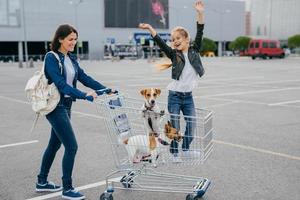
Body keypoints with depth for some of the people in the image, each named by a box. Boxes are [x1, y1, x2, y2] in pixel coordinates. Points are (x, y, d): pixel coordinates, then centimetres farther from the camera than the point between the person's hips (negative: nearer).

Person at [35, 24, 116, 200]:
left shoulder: (71, 58, 9)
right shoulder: (51, 58, -14)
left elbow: (84, 77, 5)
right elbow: (61, 84, -25)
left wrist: (106, 90, -5)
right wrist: (84, 95, -35)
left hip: (66, 105, 8)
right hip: (55, 106, -8)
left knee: (55, 144, 17)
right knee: (71, 146, -9)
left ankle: (42, 182, 32)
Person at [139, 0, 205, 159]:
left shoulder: (194, 50, 3)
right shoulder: (174, 54, -1)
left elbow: (199, 34, -8)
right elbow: (161, 43, -14)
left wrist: (200, 13, -18)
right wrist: (150, 28, -28)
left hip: (188, 96, 2)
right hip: (174, 95, -2)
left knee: (191, 123, 6)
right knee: (174, 126, 4)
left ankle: (186, 149, 26)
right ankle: (174, 153, 19)